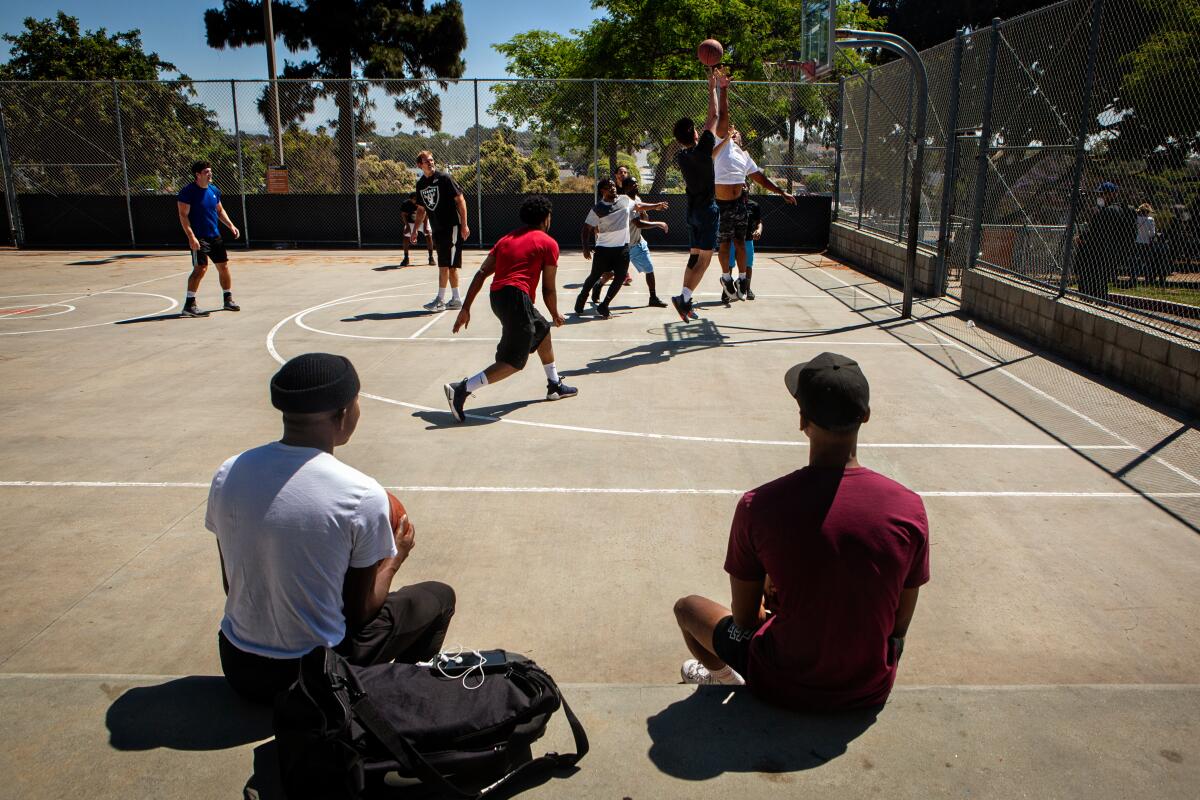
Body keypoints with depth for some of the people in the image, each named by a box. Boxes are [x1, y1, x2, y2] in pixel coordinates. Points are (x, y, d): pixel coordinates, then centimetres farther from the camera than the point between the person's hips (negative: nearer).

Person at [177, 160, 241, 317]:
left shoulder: (214, 190, 10)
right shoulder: (188, 192, -11)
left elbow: (220, 210, 23)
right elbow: (183, 215, -14)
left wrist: (230, 225, 9)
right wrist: (191, 237, -23)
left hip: (215, 236, 7)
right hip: (198, 238, -7)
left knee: (223, 266, 10)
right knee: (200, 268, -14)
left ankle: (228, 300, 24)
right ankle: (189, 305, -9)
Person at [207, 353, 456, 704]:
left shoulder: (227, 474, -8)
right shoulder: (363, 496, -22)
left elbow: (231, 584, 5)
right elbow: (360, 611, -11)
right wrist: (394, 558, 7)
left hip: (238, 668, 5)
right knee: (438, 596, 15)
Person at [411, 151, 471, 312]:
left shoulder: (444, 177, -8)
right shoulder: (420, 184, 11)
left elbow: (460, 200, -9)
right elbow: (421, 210, 21)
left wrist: (464, 225, -15)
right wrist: (415, 230, 17)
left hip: (451, 228, -7)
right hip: (437, 230, 7)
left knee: (445, 265, -8)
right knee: (450, 266, 10)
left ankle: (440, 300, -4)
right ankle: (456, 299, 16)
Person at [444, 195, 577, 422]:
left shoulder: (507, 238, 23)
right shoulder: (548, 243, 6)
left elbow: (481, 274, 14)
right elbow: (548, 289, 5)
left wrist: (466, 308, 12)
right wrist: (555, 315, 22)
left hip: (497, 296, 8)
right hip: (516, 296, -8)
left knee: (543, 330, 29)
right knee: (514, 362, -5)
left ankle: (555, 385, 39)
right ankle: (462, 389, -18)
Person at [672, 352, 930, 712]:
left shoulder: (757, 506, -23)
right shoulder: (909, 508, -17)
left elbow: (744, 620, -10)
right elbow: (899, 625, -4)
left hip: (783, 688, -3)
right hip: (872, 689, 3)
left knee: (687, 606, 22)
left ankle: (722, 676, 47)